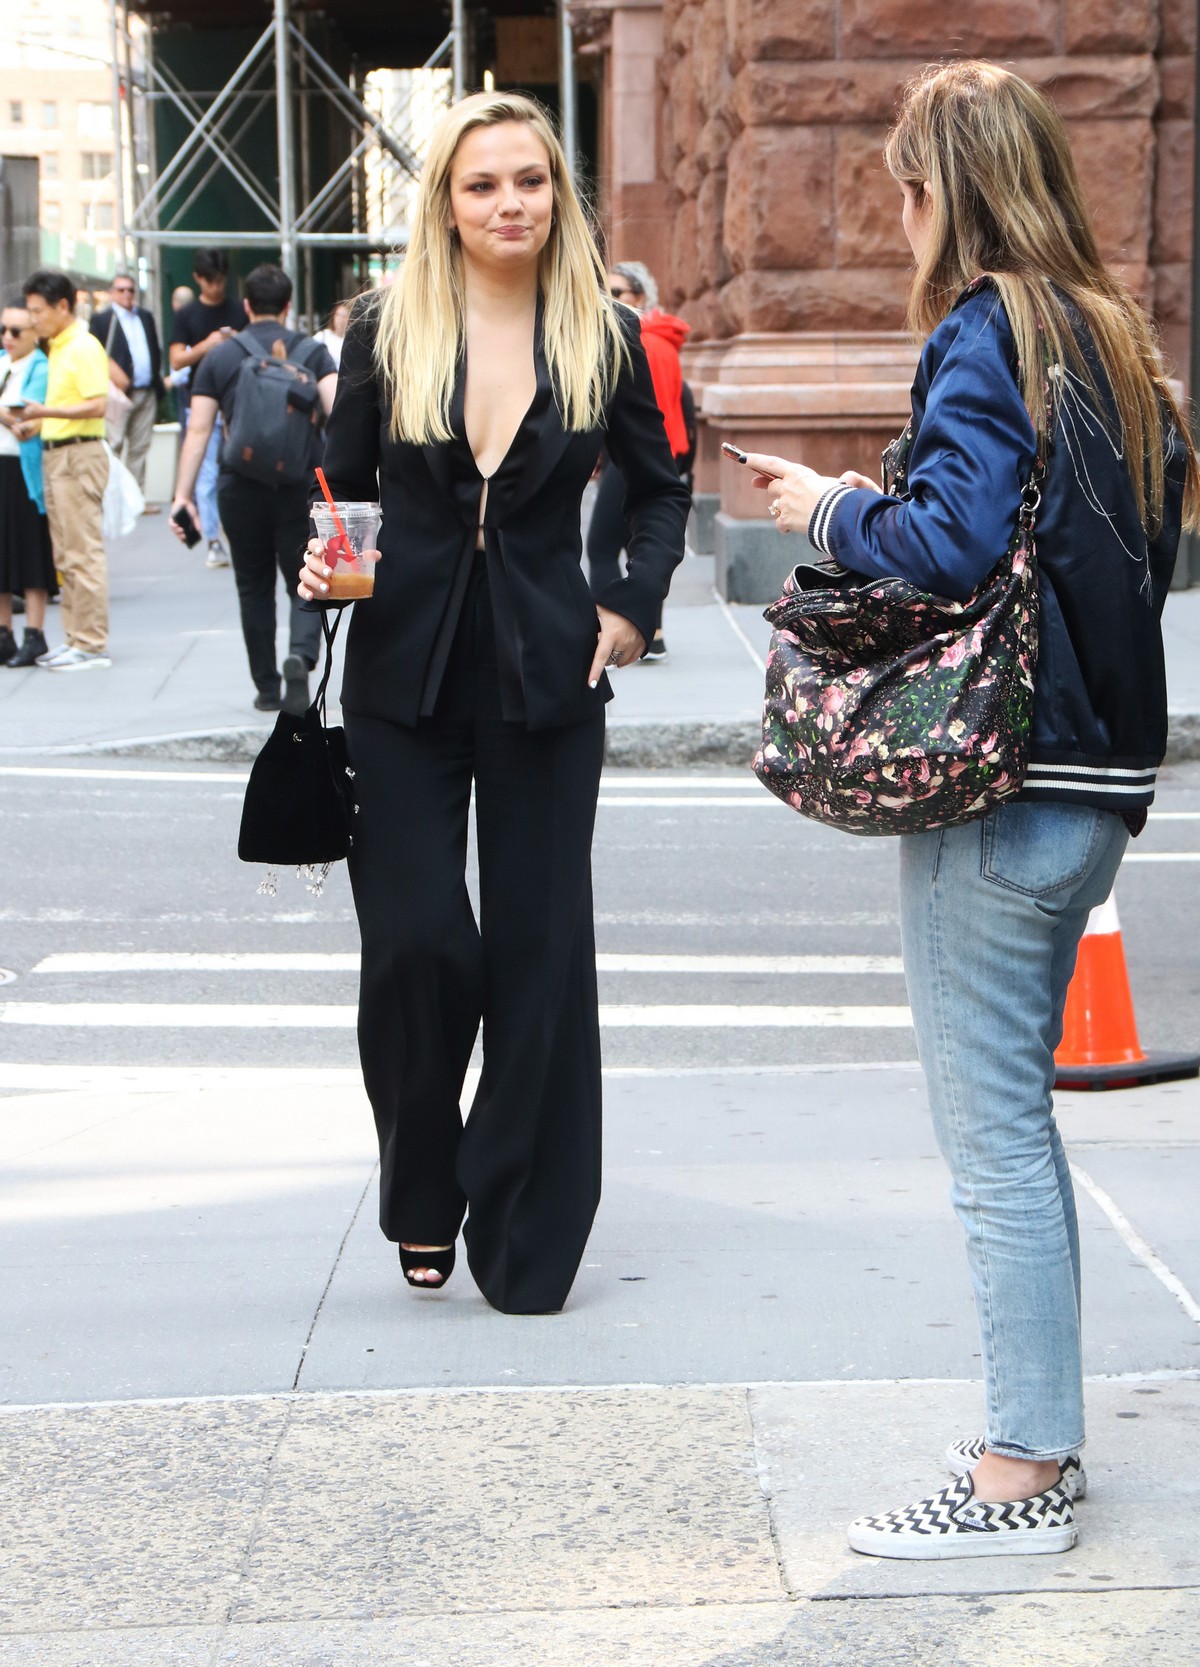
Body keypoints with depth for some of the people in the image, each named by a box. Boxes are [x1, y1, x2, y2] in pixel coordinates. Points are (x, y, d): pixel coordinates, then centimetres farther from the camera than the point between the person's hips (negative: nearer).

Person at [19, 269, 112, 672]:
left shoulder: (83, 348, -12)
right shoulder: (57, 348, 17)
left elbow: (97, 405, -20)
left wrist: (47, 412, -25)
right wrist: (36, 424, 9)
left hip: (79, 455, -10)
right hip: (56, 454, 10)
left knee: (83, 553, -7)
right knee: (66, 556, 11)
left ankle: (92, 646, -5)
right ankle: (75, 638, 16)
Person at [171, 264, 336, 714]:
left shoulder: (219, 358, 6)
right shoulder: (312, 352, 5)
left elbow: (198, 430, -1)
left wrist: (183, 495, -2)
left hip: (241, 487, 1)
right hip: (301, 486, -1)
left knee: (254, 588, 14)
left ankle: (267, 687, 16)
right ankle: (301, 654, -23)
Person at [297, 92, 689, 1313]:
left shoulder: (602, 339, 2)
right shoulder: (386, 329, 1)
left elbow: (659, 489, 15)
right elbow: (341, 482, 8)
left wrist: (631, 607, 2)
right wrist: (318, 560, -12)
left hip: (546, 681, 0)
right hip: (404, 677, 0)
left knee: (538, 951, 2)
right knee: (415, 944, -6)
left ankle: (524, 1239, 12)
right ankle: (421, 1197, 19)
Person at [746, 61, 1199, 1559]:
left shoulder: (982, 332, -12)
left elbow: (953, 543, -24)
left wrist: (834, 513, -5)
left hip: (996, 788, -9)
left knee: (992, 1129, -1)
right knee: (1019, 1112, 18)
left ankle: (1020, 1474, 6)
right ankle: (1043, 1425, 27)